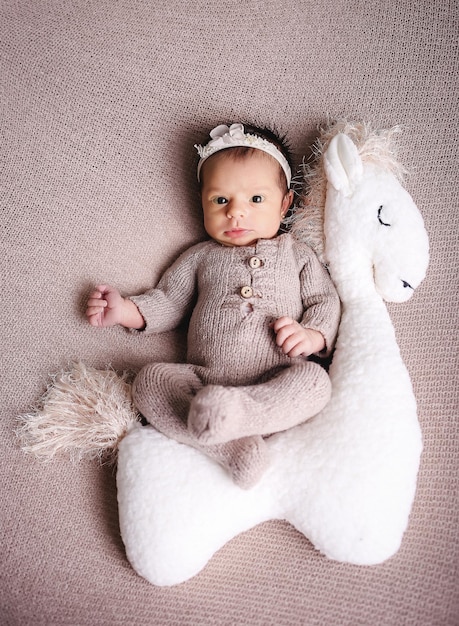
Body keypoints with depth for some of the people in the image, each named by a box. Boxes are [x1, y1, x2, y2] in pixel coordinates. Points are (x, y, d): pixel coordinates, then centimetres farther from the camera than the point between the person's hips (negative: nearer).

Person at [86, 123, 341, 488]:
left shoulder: (297, 255, 16)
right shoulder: (202, 257, 20)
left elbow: (326, 300, 11)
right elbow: (168, 303, 21)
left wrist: (314, 335, -10)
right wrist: (125, 311, 5)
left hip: (276, 386, -1)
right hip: (204, 380, 2)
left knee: (314, 379, -30)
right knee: (150, 379, -23)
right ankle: (229, 445, -36)